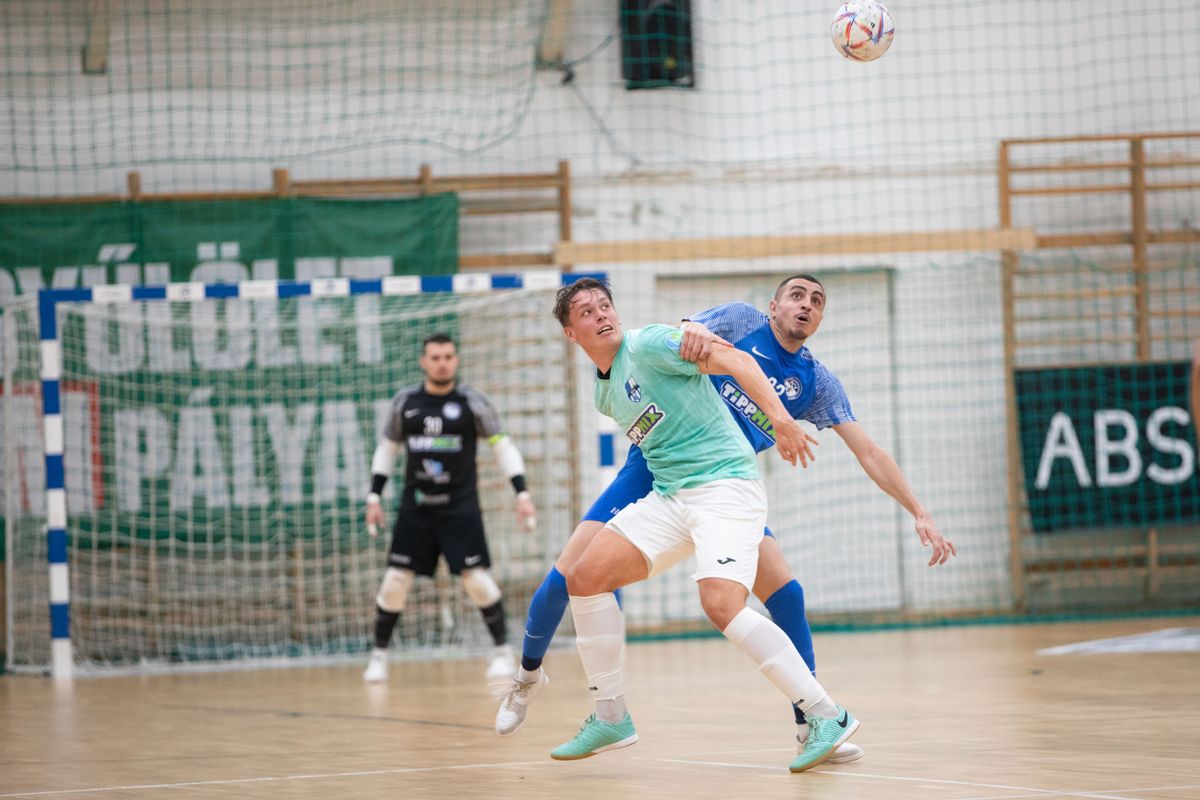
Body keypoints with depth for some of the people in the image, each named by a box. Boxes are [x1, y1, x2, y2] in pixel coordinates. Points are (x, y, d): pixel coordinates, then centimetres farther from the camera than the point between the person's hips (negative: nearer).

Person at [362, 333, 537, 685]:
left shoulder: (472, 402, -4)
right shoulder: (405, 402, 3)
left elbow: (502, 446, -1)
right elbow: (387, 448, 15)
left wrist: (522, 494, -9)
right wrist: (374, 497, 10)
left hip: (460, 507, -2)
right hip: (415, 507, 2)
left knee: (476, 577, -11)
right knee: (395, 578, -2)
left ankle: (503, 650, 5)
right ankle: (379, 654, 12)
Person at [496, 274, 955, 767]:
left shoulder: (816, 382, 5)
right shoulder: (741, 321, -1)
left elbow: (869, 454, 5)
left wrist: (920, 513, -3)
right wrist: (693, 330, -38)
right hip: (654, 469, -2)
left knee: (785, 591, -14)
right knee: (567, 577, -10)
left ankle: (811, 724, -2)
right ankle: (529, 674, 18)